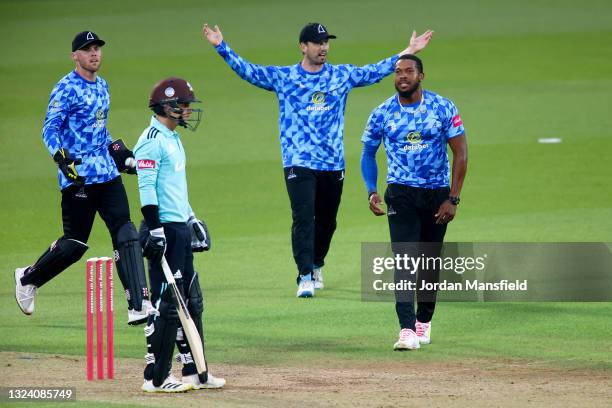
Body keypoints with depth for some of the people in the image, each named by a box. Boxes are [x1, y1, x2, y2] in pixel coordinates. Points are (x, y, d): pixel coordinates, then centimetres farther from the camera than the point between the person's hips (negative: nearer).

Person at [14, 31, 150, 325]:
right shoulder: (67, 88, -7)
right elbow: (50, 129, -14)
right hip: (78, 176, -7)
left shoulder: (102, 86, 18)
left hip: (107, 174, 7)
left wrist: (119, 152, 27)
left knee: (125, 234, -8)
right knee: (75, 243, -2)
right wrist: (61, 157, -28)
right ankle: (27, 279, 25)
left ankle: (138, 306, -14)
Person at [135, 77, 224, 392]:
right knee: (166, 303, -8)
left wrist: (191, 219, 25)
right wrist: (155, 230, -24)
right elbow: (147, 188, -19)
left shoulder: (173, 138, 18)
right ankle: (156, 378, -5)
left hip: (181, 230, 11)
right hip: (165, 231, -11)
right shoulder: (152, 140, -13)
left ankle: (193, 372, 20)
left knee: (191, 302, 14)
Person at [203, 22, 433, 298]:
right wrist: (221, 47, -14)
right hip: (298, 163, -3)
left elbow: (376, 71, 13)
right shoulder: (282, 77, 2)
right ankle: (305, 277, -15)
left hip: (333, 164, 3)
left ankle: (317, 266, 33)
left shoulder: (342, 76, 9)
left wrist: (409, 52, 9)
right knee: (303, 219, -13)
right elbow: (247, 70, -3)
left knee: (327, 221, 11)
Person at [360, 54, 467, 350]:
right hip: (401, 193, -1)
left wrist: (453, 199, -9)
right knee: (404, 258, -14)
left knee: (431, 260, 10)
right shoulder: (382, 114, 0)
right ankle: (407, 330, -23)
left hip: (437, 193, 1)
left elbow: (460, 153, -3)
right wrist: (371, 192, -3)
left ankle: (424, 321, 30)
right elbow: (368, 153, 12)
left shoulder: (443, 108, -4)